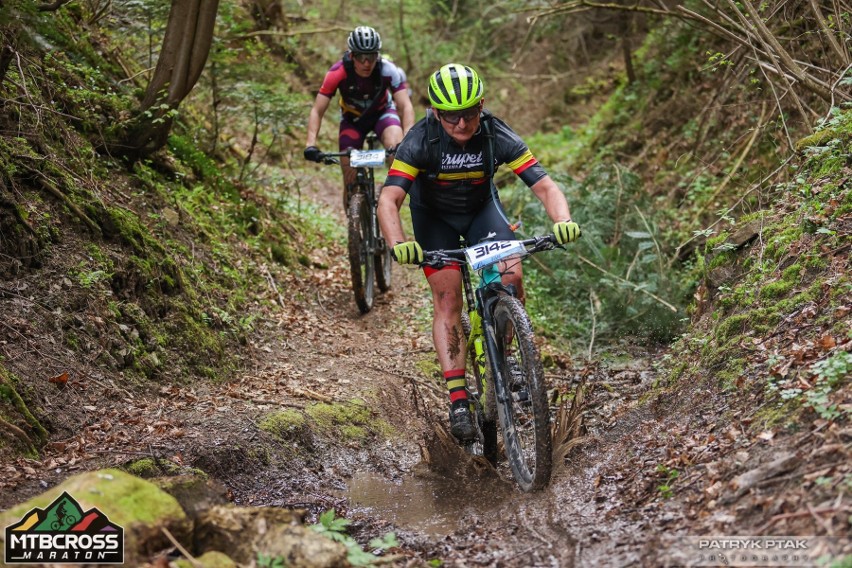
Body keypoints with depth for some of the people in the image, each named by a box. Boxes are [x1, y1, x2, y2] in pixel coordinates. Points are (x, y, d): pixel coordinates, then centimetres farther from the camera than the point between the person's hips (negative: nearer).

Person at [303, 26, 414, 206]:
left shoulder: (389, 71, -30)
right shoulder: (337, 73, -30)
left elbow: (405, 106, -35)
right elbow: (317, 111, -28)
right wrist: (311, 144, -42)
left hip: (382, 113, 0)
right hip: (353, 118, 1)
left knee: (396, 146, -33)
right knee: (350, 179, -8)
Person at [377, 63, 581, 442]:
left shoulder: (498, 136, -27)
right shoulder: (420, 140, -31)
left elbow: (544, 185, -30)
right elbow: (389, 198, -39)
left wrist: (563, 220, -50)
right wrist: (398, 244, -58)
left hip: (481, 207, 2)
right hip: (434, 215, -1)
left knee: (511, 276, -20)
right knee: (447, 299, -14)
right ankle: (458, 401, -14)